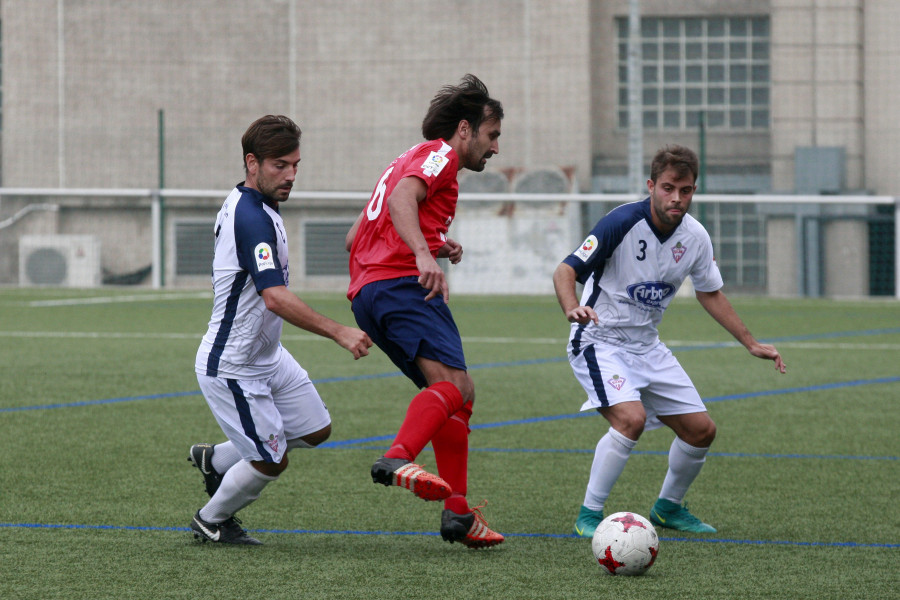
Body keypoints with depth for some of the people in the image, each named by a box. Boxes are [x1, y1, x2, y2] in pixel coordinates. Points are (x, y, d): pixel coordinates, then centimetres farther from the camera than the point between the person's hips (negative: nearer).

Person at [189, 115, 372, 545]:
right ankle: (211, 522, 24)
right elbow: (276, 298, -37)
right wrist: (339, 333, -39)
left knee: (315, 430, 14)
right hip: (232, 367, -10)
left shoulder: (246, 204, 5)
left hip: (267, 356, 10)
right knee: (271, 463, 0)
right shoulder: (251, 217, -27)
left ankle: (215, 459, 28)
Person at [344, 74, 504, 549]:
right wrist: (423, 254, -33)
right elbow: (402, 198, -17)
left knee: (455, 396, 12)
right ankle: (398, 459, -50)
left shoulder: (411, 159, 34)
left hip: (365, 292, 10)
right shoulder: (439, 154, 5)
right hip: (401, 283, -10)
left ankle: (458, 513, 3)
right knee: (453, 384, -26)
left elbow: (354, 238, 34)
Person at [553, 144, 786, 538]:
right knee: (631, 418, -30)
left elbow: (710, 293, 15)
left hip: (646, 346, 7)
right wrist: (572, 309, -43)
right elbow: (565, 271, -22)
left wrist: (751, 343, 16)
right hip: (599, 341, -7)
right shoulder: (623, 222, -21)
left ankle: (668, 508, 30)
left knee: (701, 430, 5)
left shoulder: (695, 237, -3)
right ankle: (589, 516, -16)